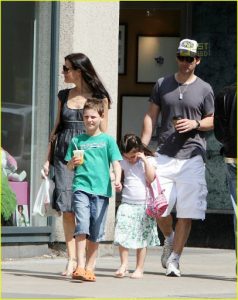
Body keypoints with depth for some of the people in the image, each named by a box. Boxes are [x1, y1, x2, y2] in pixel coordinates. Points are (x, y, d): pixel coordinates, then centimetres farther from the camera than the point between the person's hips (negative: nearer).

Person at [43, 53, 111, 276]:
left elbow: (103, 133, 2)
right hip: (64, 155, 4)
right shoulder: (64, 96, 14)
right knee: (67, 209, -2)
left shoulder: (99, 98, 1)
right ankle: (71, 260, 1)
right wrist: (48, 158, 15)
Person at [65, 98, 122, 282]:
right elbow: (68, 167, 16)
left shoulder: (107, 140, 9)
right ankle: (80, 267, -19)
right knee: (82, 226, -16)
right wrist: (73, 163, -7)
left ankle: (89, 268, 13)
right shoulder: (77, 140, 12)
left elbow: (116, 163, 2)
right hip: (81, 187, 0)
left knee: (96, 233, 4)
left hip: (101, 190, 0)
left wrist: (117, 179, -16)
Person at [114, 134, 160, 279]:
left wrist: (145, 160, -12)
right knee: (123, 235, -12)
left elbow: (151, 178, -10)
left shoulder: (149, 161, 1)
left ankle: (139, 269, 9)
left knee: (142, 239, 3)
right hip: (127, 203, 2)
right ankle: (124, 265, -6)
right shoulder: (124, 163, 9)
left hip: (144, 204, -2)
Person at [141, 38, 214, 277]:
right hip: (164, 155, 1)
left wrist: (195, 124, -10)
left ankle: (173, 259, 2)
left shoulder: (204, 89, 7)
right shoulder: (162, 85, 11)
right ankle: (170, 239, 28)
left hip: (192, 156, -1)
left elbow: (213, 121, 11)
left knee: (186, 212, -5)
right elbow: (151, 116, 11)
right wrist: (142, 147, 1)